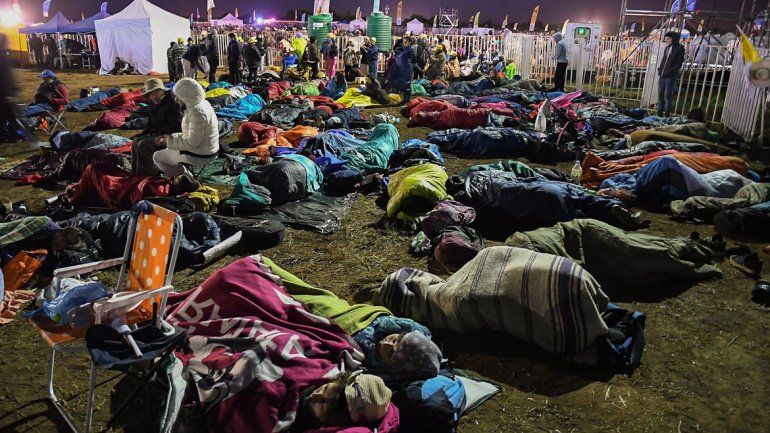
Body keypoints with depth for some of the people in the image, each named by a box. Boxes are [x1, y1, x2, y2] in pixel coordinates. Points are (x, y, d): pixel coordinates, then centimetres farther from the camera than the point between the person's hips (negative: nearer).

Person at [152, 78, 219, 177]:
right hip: (206, 150, 10)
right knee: (167, 151, 28)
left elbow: (192, 142, -25)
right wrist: (172, 137, 6)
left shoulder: (197, 112, -26)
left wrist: (170, 141, -12)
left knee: (157, 156, 6)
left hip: (199, 157, -10)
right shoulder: (203, 103, 5)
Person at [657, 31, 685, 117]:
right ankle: (660, 113, 17)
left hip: (670, 76, -7)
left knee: (668, 95, -4)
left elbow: (679, 62, -10)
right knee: (660, 93, 9)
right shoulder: (667, 47, 16)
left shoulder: (679, 48, -5)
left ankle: (667, 113, 2)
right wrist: (660, 69, 7)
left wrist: (670, 71, -16)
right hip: (662, 75, 7)